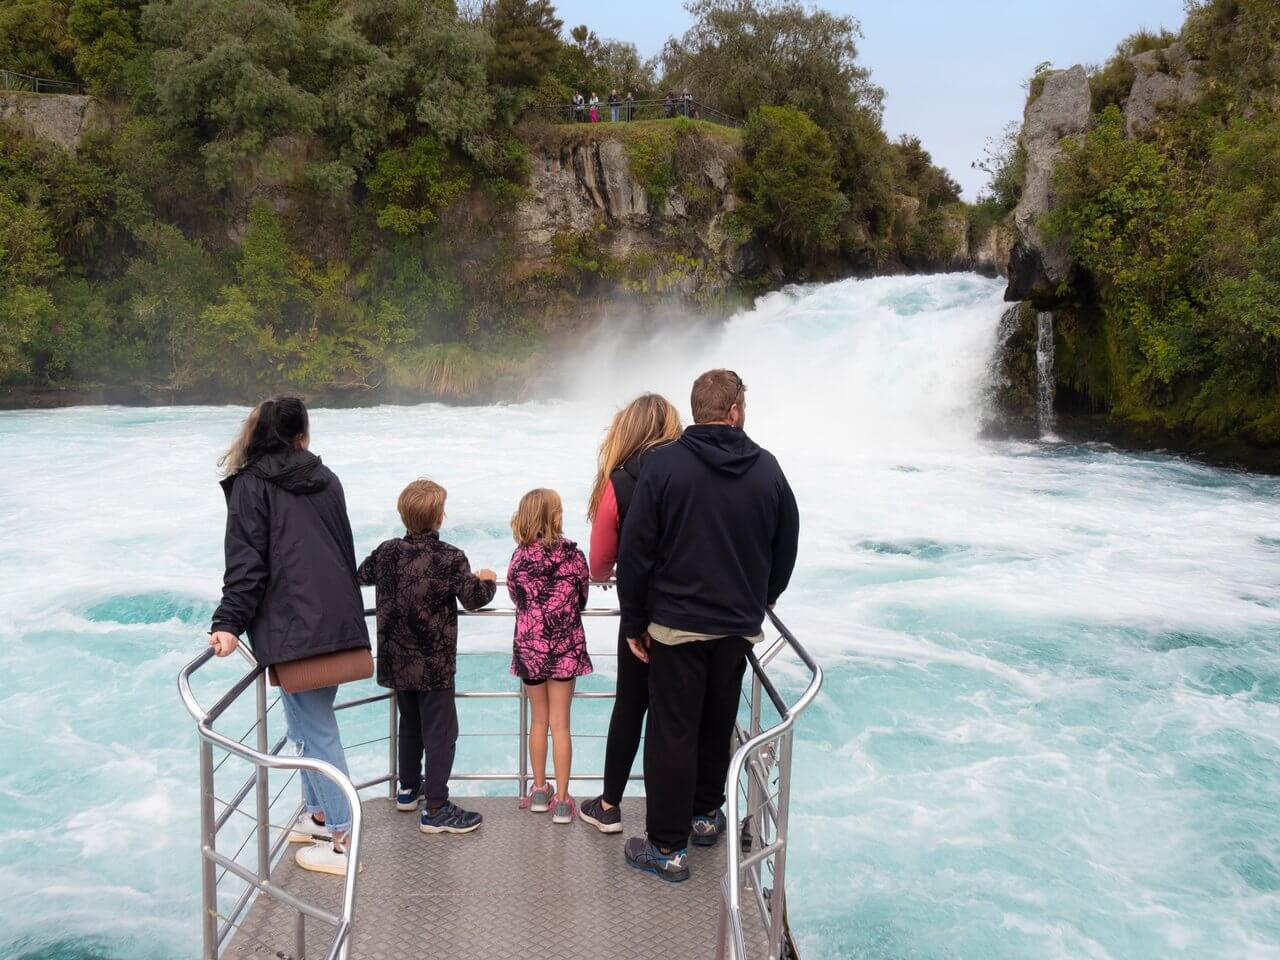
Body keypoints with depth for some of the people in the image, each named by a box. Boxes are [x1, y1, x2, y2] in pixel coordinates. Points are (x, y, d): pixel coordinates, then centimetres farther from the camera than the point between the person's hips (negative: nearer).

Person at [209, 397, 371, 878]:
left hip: (294, 626, -6)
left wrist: (229, 622, -12)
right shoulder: (324, 478, 13)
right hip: (337, 619, 6)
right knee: (312, 721, 20)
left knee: (314, 729, -1)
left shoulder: (251, 485, -3)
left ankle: (340, 840, 4)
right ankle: (319, 813, 30)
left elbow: (247, 563, -12)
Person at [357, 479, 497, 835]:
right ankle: (435, 809, 0)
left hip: (397, 660, 6)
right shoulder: (451, 558, -17)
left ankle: (409, 789, 35)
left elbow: (363, 575, 18)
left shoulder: (387, 551, -1)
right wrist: (487, 580, 7)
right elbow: (473, 599, -13)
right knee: (440, 732, 1)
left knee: (410, 724, 23)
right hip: (434, 664, -6)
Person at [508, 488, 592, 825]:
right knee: (560, 724, 5)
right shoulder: (572, 553, -11)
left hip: (529, 646, 1)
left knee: (538, 720, 17)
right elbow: (582, 598, 1)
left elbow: (517, 599, 3)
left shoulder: (519, 557, -8)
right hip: (565, 646, -1)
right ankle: (561, 799, 7)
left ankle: (539, 789, 25)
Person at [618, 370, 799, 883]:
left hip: (676, 623, -3)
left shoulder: (664, 463, -11)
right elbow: (787, 547, 9)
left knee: (672, 732, 3)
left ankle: (668, 847, 8)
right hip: (739, 624, 4)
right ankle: (706, 813, 37)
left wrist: (634, 620, -1)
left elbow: (636, 549, -11)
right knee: (718, 723, 20)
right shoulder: (766, 468, -1)